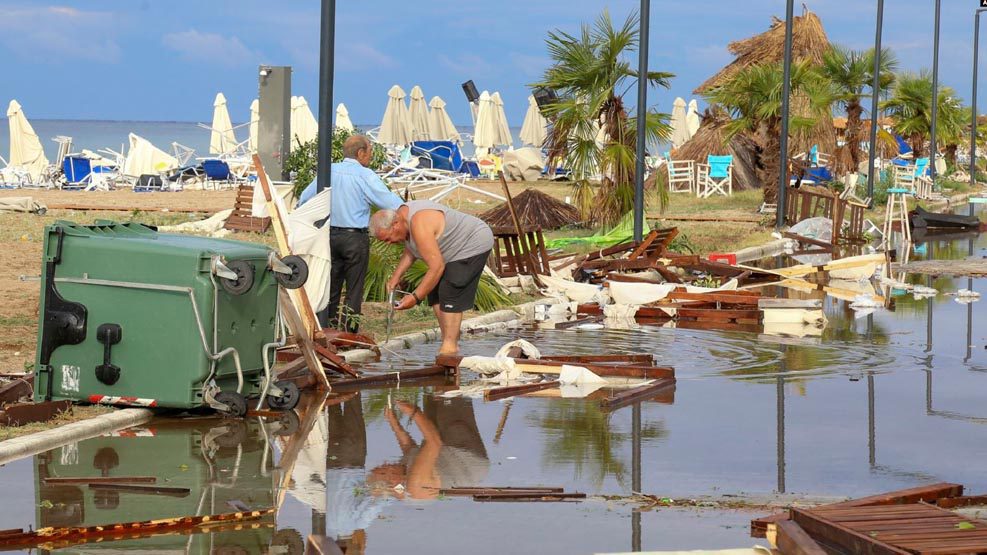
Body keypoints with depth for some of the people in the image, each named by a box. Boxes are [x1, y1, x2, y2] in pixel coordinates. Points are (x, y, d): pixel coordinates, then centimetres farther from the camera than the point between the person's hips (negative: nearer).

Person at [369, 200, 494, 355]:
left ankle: (450, 346, -15)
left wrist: (415, 297, -30)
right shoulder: (402, 215, -3)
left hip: (474, 245, -10)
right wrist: (396, 276, 4)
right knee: (435, 293, 6)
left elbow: (437, 267, -34)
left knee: (450, 294, -16)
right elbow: (410, 250, 15)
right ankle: (450, 343, 9)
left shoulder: (419, 225, -34)